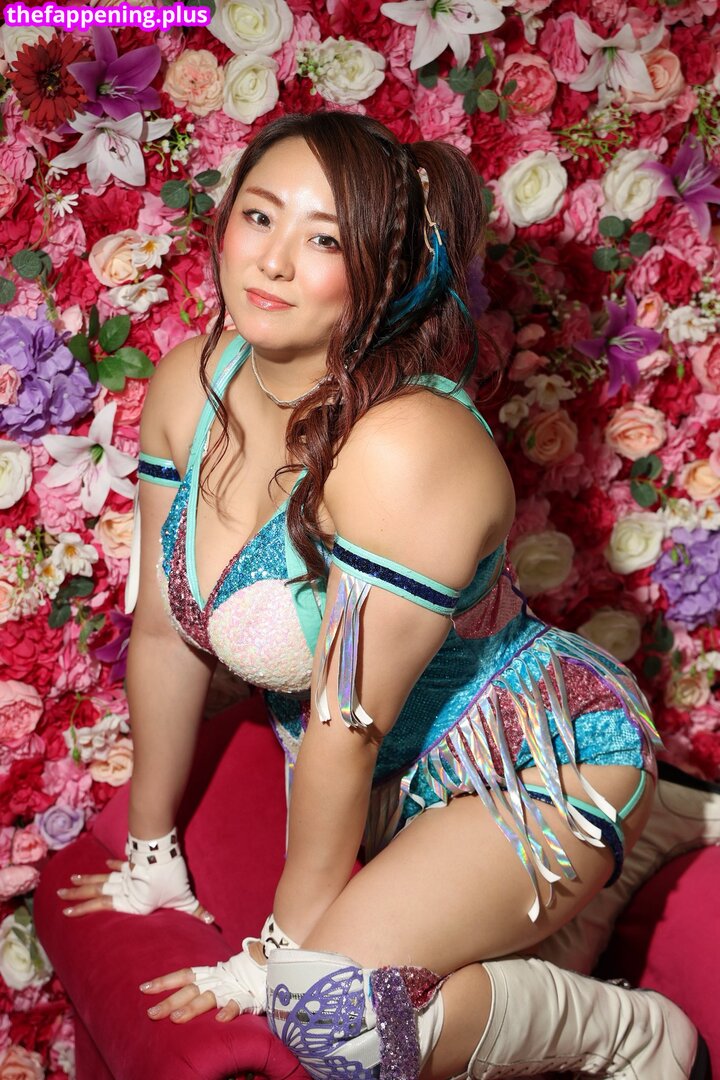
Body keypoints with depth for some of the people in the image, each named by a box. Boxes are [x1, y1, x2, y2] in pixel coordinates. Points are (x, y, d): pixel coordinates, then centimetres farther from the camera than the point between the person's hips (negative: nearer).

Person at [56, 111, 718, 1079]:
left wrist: (288, 946, -14)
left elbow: (348, 725, -25)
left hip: (539, 761, -7)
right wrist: (151, 849, 8)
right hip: (385, 781, 7)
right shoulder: (191, 384, -8)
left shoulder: (405, 446, -31)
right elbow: (165, 632, -1)